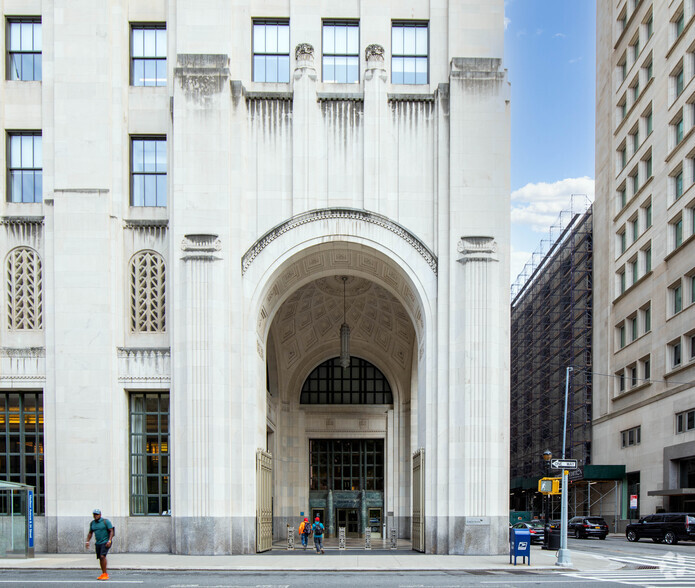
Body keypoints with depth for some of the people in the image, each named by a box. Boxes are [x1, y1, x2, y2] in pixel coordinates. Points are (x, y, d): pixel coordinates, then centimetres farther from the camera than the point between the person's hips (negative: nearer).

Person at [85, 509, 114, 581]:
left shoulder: (106, 521, -7)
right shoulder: (92, 523, 10)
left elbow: (111, 531, -10)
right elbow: (90, 533, 20)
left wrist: (109, 541, -20)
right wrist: (87, 541, 8)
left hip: (105, 542, -6)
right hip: (97, 543, 6)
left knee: (102, 556, -20)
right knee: (100, 558, 8)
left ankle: (105, 574, -17)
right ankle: (104, 573, 18)